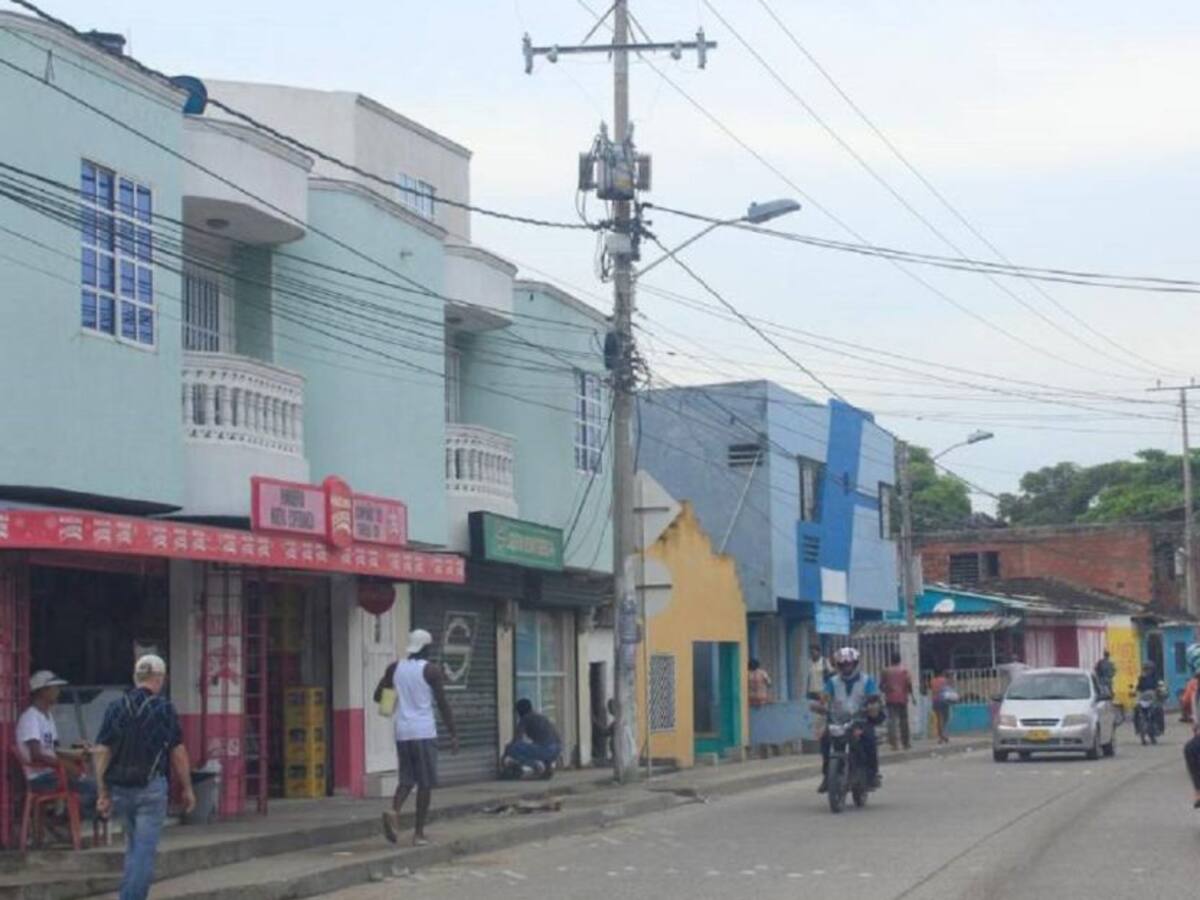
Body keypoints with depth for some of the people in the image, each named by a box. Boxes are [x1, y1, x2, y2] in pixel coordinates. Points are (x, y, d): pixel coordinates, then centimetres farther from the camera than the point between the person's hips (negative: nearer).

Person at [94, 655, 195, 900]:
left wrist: (103, 793, 6)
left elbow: (101, 753, 2)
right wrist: (187, 789, 9)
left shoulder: (115, 708, 4)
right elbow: (178, 753, -2)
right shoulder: (164, 708, -6)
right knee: (145, 850, -3)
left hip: (120, 788, 5)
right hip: (151, 788, -5)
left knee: (133, 847, 20)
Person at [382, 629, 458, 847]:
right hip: (424, 731, -5)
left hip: (402, 732, 5)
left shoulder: (395, 668, 8)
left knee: (406, 779, 13)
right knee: (425, 783, 3)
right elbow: (443, 704, -8)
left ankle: (394, 811, -16)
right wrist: (454, 735, -3)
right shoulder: (432, 670, -5)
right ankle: (419, 833, 1)